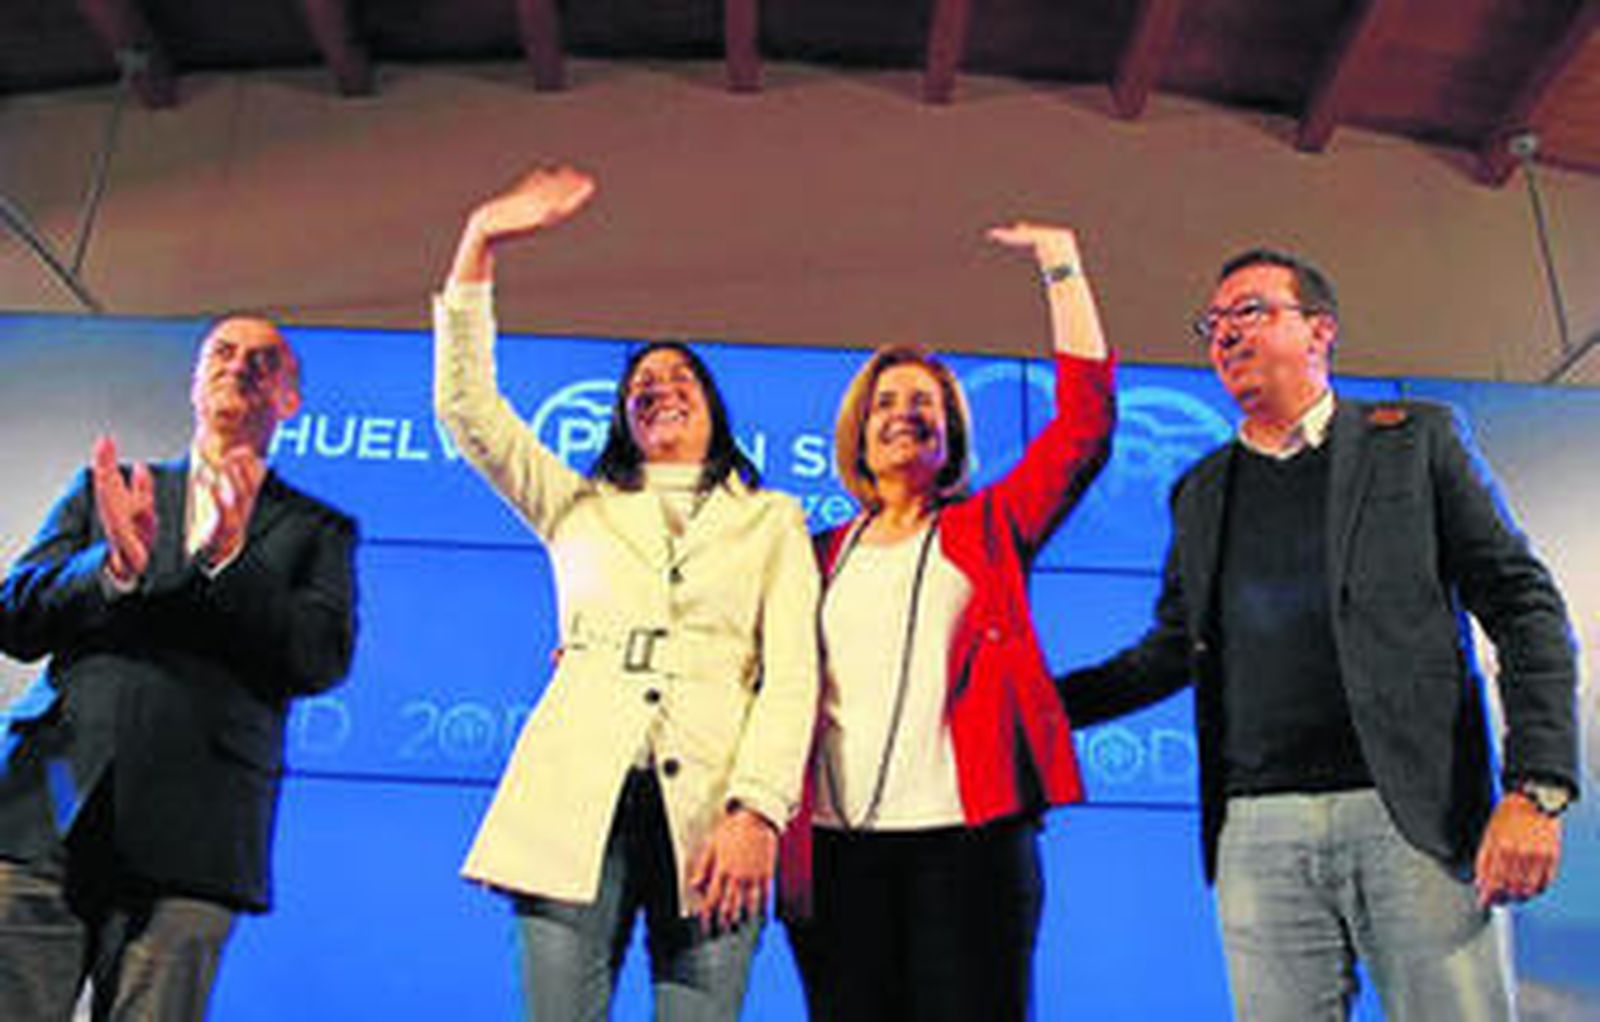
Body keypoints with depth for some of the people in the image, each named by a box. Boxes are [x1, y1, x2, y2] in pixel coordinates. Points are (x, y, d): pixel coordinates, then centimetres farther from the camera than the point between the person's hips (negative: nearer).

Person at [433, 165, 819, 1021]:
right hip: (577, 799, 1)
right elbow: (466, 407, 12)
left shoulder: (771, 519, 18)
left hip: (709, 808, -1)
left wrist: (756, 811, -9)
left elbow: (792, 671, 6)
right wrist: (480, 244, 5)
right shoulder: (578, 506, 24)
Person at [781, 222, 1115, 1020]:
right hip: (837, 847, 2)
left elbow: (1085, 418, 3)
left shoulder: (988, 529, 12)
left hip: (967, 837, -2)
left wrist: (1061, 265, 5)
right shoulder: (823, 556, 18)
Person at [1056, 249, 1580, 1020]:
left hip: (1419, 819, -2)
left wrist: (1536, 789, -9)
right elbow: (1170, 652, 21)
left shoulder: (1416, 441, 7)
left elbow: (1525, 609, 3)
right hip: (1259, 834, 3)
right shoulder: (1200, 492, 17)